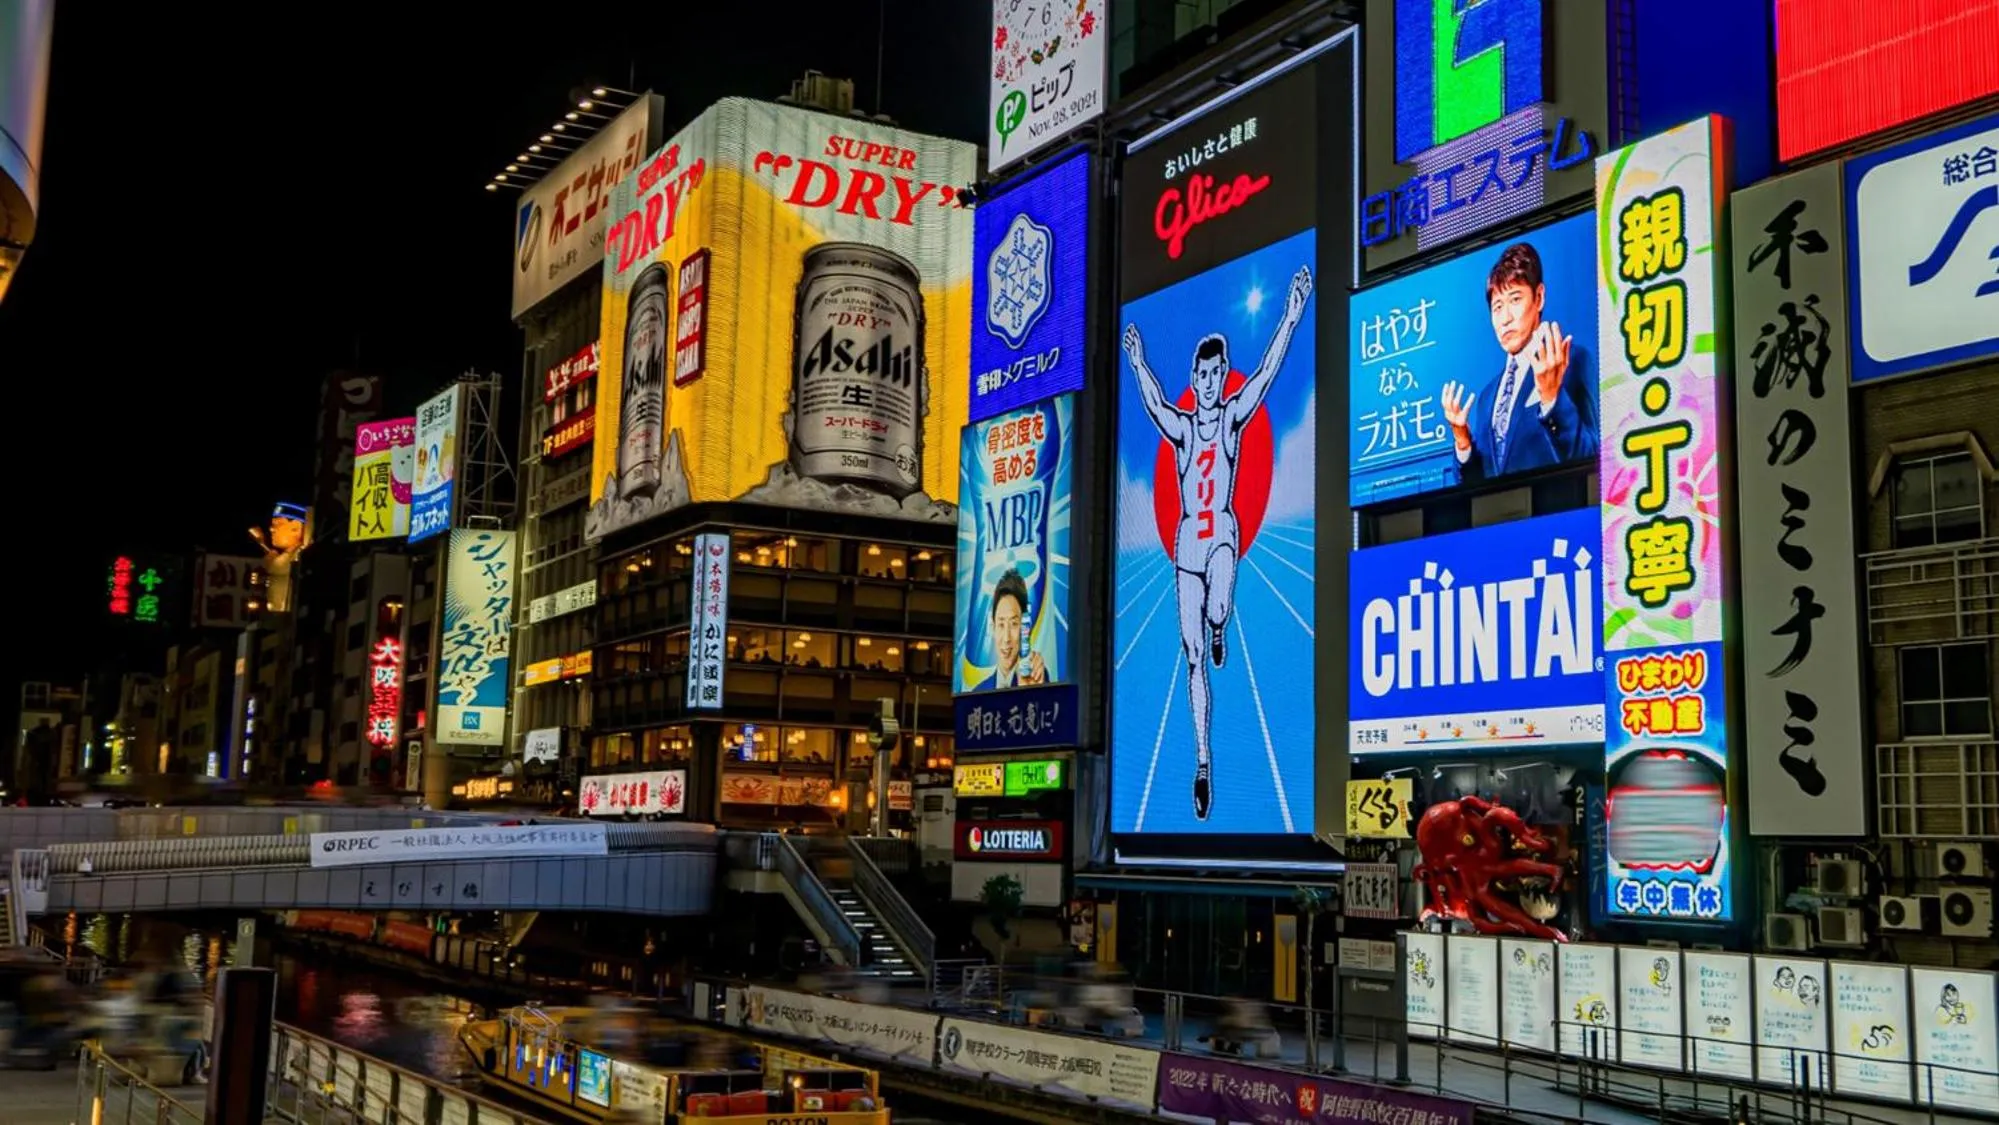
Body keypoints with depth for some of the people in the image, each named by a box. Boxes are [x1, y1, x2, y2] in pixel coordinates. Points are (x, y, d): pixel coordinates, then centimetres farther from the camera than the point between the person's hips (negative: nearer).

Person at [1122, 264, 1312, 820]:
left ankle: (1220, 627, 9)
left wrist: (1291, 319, -18)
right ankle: (1203, 762, 8)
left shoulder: (1233, 416, 2)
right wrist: (1138, 366, -23)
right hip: (1187, 537, 2)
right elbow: (1155, 406, -9)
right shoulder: (1181, 427, 6)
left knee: (1218, 609, -33)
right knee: (1193, 658, 2)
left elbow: (1266, 374, -8)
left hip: (1223, 532, -2)